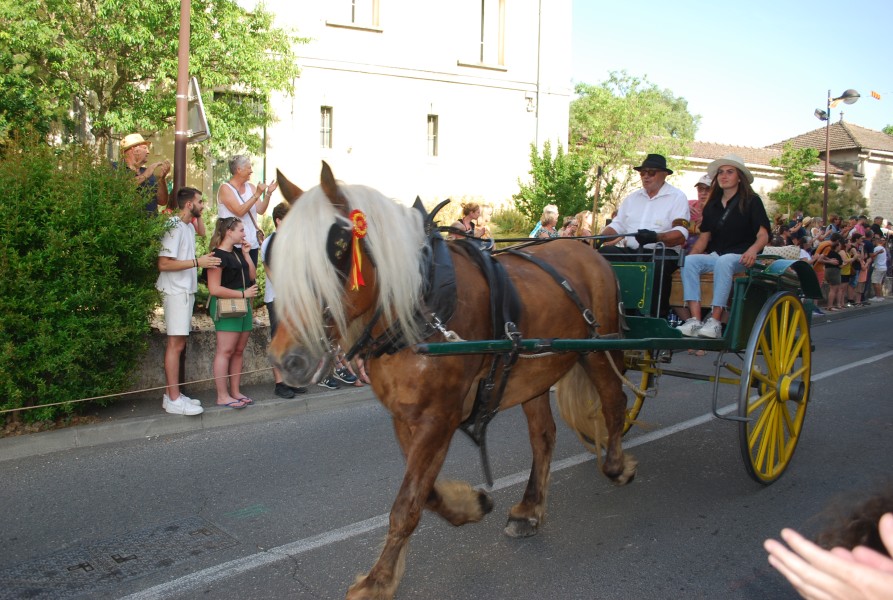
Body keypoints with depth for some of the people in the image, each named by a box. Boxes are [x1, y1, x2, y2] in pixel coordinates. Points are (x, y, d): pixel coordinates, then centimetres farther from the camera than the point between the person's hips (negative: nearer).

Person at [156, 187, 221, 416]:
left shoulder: (189, 227, 15)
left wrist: (204, 261, 8)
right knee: (176, 344, -7)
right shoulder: (174, 227, -14)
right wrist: (197, 262, -20)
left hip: (186, 291, 10)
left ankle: (172, 394, 18)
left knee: (178, 343, 12)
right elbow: (164, 264, -21)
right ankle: (174, 400, -3)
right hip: (176, 292, -10)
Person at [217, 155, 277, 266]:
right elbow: (240, 211, -19)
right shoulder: (225, 189, -7)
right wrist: (257, 195, -20)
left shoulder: (251, 187, 10)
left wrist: (268, 193, -8)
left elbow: (260, 210, 3)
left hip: (252, 243, 6)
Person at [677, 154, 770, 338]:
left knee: (723, 262, -39)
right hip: (715, 255, 5)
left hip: (741, 258, -5)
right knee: (689, 261, -26)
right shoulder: (712, 205, 18)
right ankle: (695, 320, -37)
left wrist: (752, 250, -29)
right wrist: (693, 254, -4)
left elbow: (763, 235, -7)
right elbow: (704, 236, 16)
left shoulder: (751, 201, 3)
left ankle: (715, 322, -42)